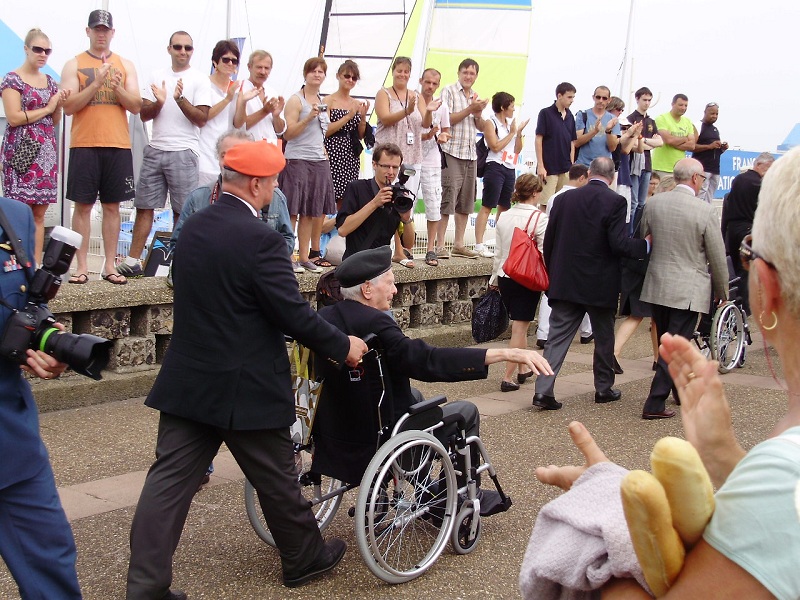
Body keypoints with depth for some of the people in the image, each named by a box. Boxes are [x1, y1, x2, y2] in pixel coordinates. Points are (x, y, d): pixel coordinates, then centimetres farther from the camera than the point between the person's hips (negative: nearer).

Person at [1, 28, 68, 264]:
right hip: (21, 153, -6)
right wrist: (47, 108, -6)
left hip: (45, 152, 6)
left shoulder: (50, 82, 16)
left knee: (39, 213, 3)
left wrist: (59, 105, 2)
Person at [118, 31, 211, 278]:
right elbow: (144, 114, 10)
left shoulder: (200, 80, 2)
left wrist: (180, 99, -18)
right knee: (144, 206, 4)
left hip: (184, 153, -4)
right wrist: (158, 102, -10)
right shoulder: (157, 77, 14)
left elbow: (201, 119, -6)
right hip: (155, 150, 4)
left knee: (182, 211, -1)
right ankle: (133, 261, 8)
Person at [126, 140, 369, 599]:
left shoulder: (193, 228, 5)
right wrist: (343, 346, -3)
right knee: (277, 479, 13)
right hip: (246, 388, -6)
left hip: (188, 382, 6)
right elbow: (294, 314, -18)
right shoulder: (260, 239, -19)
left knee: (171, 480, 6)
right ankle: (305, 557, 32)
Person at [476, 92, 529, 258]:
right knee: (487, 206, -9)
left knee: (504, 207, 11)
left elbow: (518, 149, 17)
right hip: (495, 167, -8)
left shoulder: (511, 123, 17)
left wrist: (519, 132, 4)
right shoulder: (490, 123, -3)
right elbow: (495, 147, -13)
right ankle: (479, 244, -12)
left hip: (510, 169, 8)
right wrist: (512, 133, -7)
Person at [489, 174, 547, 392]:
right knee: (520, 328, -1)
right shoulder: (539, 218, -13)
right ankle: (508, 378, -3)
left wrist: (494, 278, 19)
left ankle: (522, 370, 30)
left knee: (519, 325, 20)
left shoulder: (504, 217, 4)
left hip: (505, 277, 6)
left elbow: (498, 251, 10)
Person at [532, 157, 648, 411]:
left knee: (557, 336, 4)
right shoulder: (614, 202, -11)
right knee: (603, 337, 14)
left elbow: (548, 241, 6)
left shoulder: (564, 198, 3)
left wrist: (553, 274, 17)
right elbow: (619, 244, -18)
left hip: (565, 283, 3)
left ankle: (543, 390, -6)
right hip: (600, 285, -3)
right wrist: (646, 245, -1)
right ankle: (604, 389, 26)